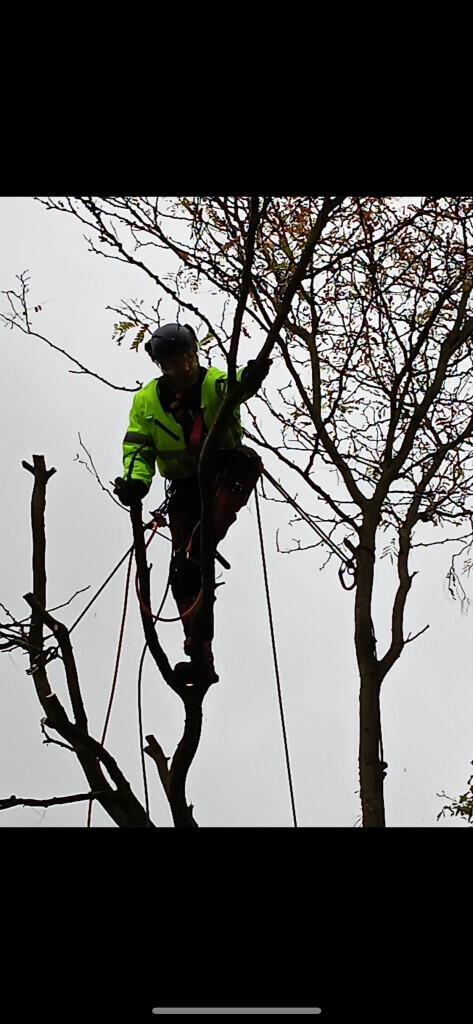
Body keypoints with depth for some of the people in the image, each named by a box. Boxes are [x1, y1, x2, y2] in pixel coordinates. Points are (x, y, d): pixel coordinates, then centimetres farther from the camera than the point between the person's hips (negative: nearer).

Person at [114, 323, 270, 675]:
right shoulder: (146, 400, 1)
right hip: (185, 487, 2)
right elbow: (138, 448, 1)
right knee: (183, 574, -8)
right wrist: (136, 480, -20)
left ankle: (199, 549, -41)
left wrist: (248, 379, -56)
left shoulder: (214, 383, -7)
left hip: (224, 476, -2)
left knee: (247, 461, -38)